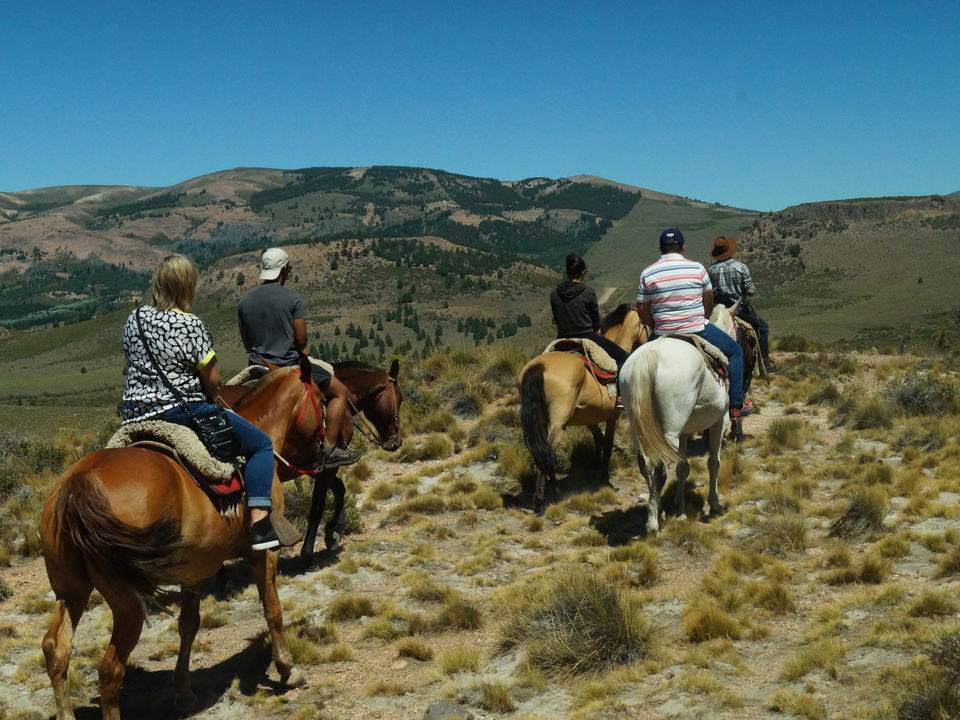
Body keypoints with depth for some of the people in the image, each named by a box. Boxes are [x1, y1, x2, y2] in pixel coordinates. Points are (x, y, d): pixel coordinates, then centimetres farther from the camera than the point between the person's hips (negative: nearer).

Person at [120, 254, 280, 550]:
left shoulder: (134, 318, 6)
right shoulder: (191, 325, -13)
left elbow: (134, 365, 15)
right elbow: (213, 381, -9)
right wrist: (209, 399, 12)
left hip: (134, 414, 7)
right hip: (182, 411, -7)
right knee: (261, 443, 3)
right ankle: (259, 523, -9)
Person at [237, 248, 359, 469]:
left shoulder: (244, 301, 3)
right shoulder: (293, 298, -12)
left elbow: (246, 343, 8)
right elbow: (301, 340, -11)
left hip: (257, 366, 5)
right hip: (290, 365, -5)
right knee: (340, 392, 8)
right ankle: (329, 450, 0)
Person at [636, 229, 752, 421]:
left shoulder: (647, 274, 0)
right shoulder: (697, 268, -2)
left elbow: (643, 313, 1)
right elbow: (709, 302, 9)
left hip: (663, 335, 2)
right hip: (698, 331, -2)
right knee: (735, 352, 18)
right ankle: (736, 407, 15)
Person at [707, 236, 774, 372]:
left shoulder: (710, 270, -6)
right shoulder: (740, 267, -13)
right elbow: (751, 292, -14)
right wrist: (753, 291, 8)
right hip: (740, 309, -3)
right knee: (762, 326, 17)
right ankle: (764, 362, 13)